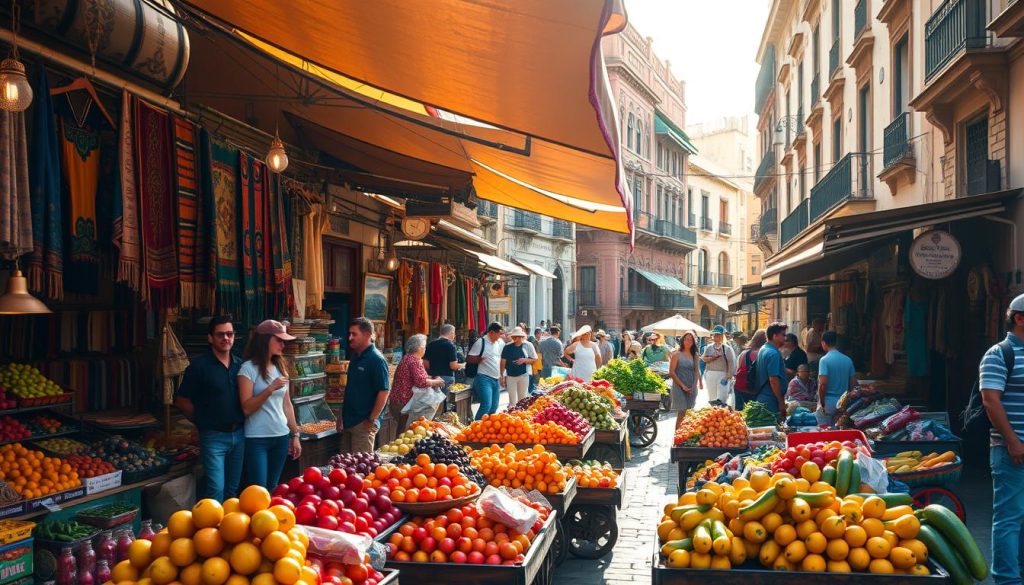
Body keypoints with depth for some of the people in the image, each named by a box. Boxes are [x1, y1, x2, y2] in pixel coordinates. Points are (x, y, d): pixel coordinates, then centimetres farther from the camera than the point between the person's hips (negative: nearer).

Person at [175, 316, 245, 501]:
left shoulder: (240, 365, 6)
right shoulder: (199, 366, -8)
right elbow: (182, 401, -4)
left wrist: (239, 421, 5)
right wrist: (202, 421, 2)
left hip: (239, 434, 5)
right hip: (214, 437, -5)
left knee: (232, 489, 13)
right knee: (216, 489, -9)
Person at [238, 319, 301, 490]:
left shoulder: (280, 367, 9)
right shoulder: (249, 368, -9)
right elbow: (247, 408, -15)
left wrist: (295, 434, 14)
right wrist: (270, 389, -23)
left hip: (281, 437, 6)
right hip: (257, 439, -6)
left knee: (273, 487, 12)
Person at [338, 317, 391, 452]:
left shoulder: (376, 360, -15)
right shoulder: (355, 357, 11)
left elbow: (384, 392, -19)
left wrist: (371, 420, -18)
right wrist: (342, 415, 18)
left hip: (363, 424, -9)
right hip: (348, 421, 9)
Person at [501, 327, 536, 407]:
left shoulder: (528, 345, -1)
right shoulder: (507, 347, 1)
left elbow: (534, 359, 2)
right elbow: (503, 362, 3)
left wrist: (524, 360, -15)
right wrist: (502, 376, 0)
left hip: (523, 375, -1)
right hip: (510, 376, 1)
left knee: (522, 399, 8)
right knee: (512, 400, 5)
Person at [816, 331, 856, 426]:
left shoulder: (824, 360, -13)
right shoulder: (848, 360, 5)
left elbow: (823, 384, -20)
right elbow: (854, 383, 8)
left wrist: (822, 403, -11)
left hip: (828, 401, -6)